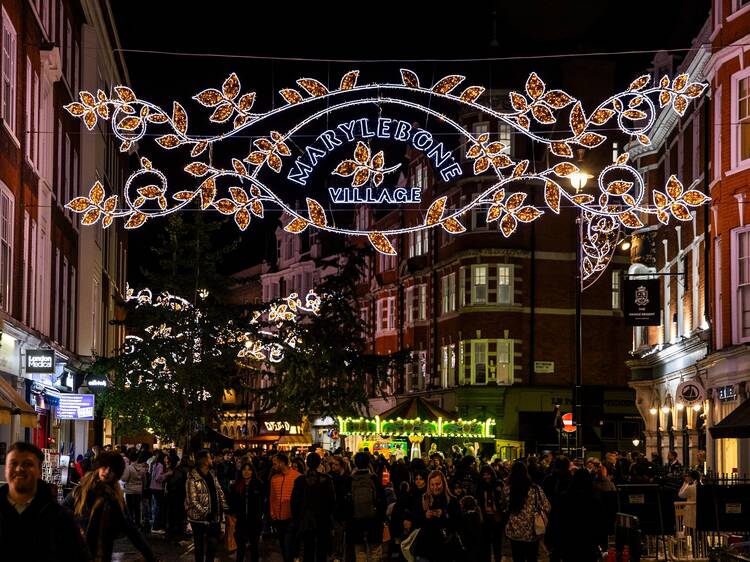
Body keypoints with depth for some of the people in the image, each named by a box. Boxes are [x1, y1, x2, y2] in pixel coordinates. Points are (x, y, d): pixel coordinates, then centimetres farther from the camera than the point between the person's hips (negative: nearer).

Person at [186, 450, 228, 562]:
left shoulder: (212, 476, 10)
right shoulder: (193, 479, -15)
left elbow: (220, 493, 13)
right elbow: (193, 500, -18)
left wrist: (224, 507, 0)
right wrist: (205, 513, -21)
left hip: (214, 517, 7)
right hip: (199, 518, -6)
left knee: (213, 543, 11)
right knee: (199, 545, 7)